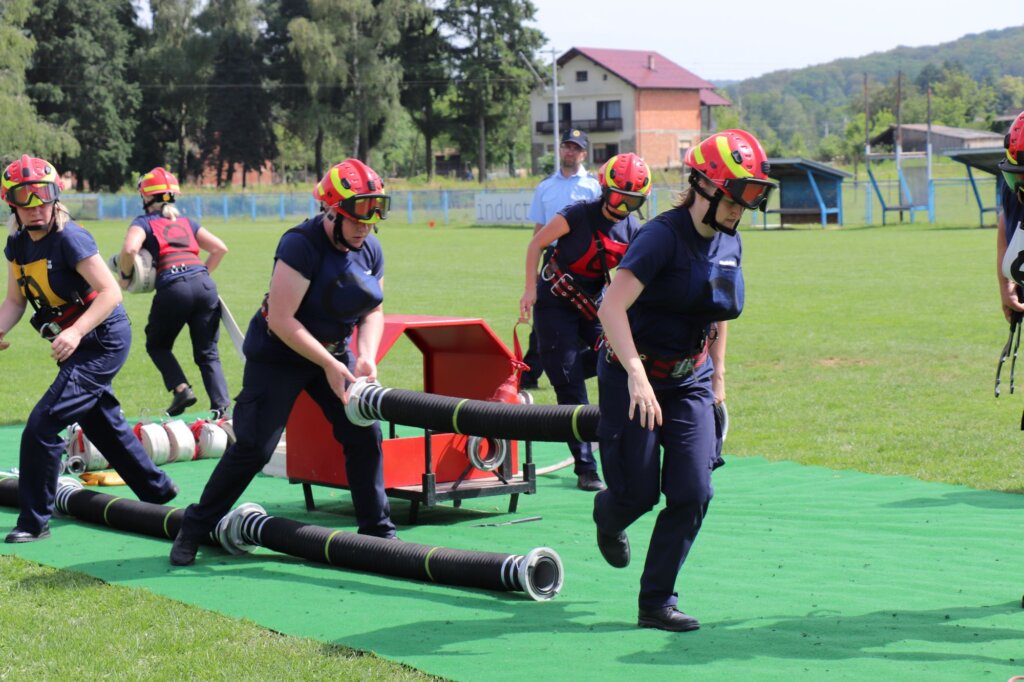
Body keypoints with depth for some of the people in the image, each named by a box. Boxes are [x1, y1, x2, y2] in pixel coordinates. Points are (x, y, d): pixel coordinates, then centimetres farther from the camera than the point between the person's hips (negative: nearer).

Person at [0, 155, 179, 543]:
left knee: (41, 426, -14)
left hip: (103, 341, -9)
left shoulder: (69, 238, -22)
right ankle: (157, 490, 42)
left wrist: (76, 332, -38)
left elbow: (110, 292, -26)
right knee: (103, 424, 23)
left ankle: (34, 522, -5)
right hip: (77, 346, 9)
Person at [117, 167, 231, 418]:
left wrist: (125, 276, 6)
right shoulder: (186, 222, 25)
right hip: (204, 284, 4)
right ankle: (221, 405, -8)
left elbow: (130, 249, -9)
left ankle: (181, 389, -2)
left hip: (173, 287, -4)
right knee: (208, 352, 9)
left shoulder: (144, 222, 12)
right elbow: (220, 248, 20)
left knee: (157, 345, 19)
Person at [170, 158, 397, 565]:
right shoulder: (301, 245, -26)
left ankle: (377, 531, 12)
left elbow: (373, 311, 6)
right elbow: (280, 319, -28)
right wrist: (329, 364, -28)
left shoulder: (371, 251, -2)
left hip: (335, 351, 7)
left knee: (365, 434, -2)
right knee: (253, 447, -8)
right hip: (278, 354, -7)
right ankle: (194, 530, 8)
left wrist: (366, 356, -13)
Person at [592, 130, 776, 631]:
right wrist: (637, 377, -41)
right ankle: (608, 515, 39)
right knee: (638, 494, 0)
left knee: (692, 495, -5)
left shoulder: (729, 244, 3)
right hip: (634, 377, -6)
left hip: (690, 381, 6)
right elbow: (611, 308, -32)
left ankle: (657, 602, 6)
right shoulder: (663, 236, -21)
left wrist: (718, 376, 20)